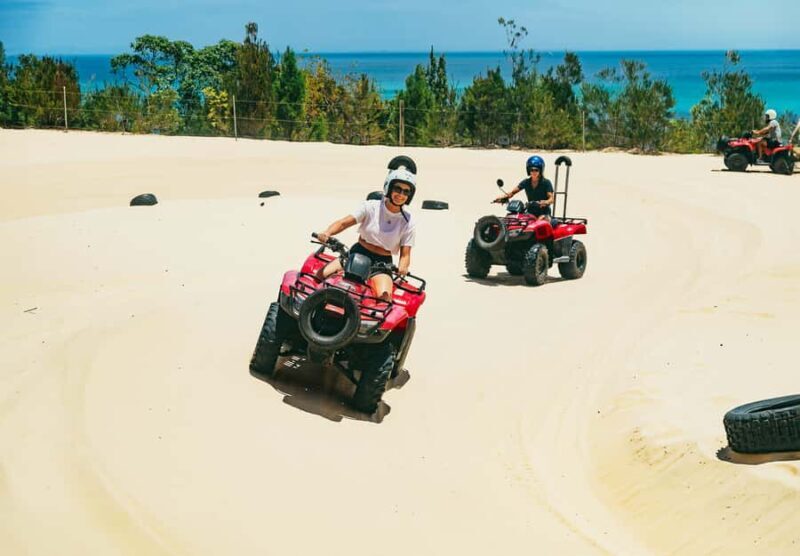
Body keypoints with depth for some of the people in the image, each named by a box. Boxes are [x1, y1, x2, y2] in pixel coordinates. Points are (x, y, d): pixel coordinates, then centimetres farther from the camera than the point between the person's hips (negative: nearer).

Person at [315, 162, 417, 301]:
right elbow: (343, 222, -8)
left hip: (382, 263, -1)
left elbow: (405, 254, -3)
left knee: (385, 296, -31)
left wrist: (402, 267, -27)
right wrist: (327, 233, -30)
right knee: (321, 275, -20)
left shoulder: (408, 223, 0)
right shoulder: (371, 207, -2)